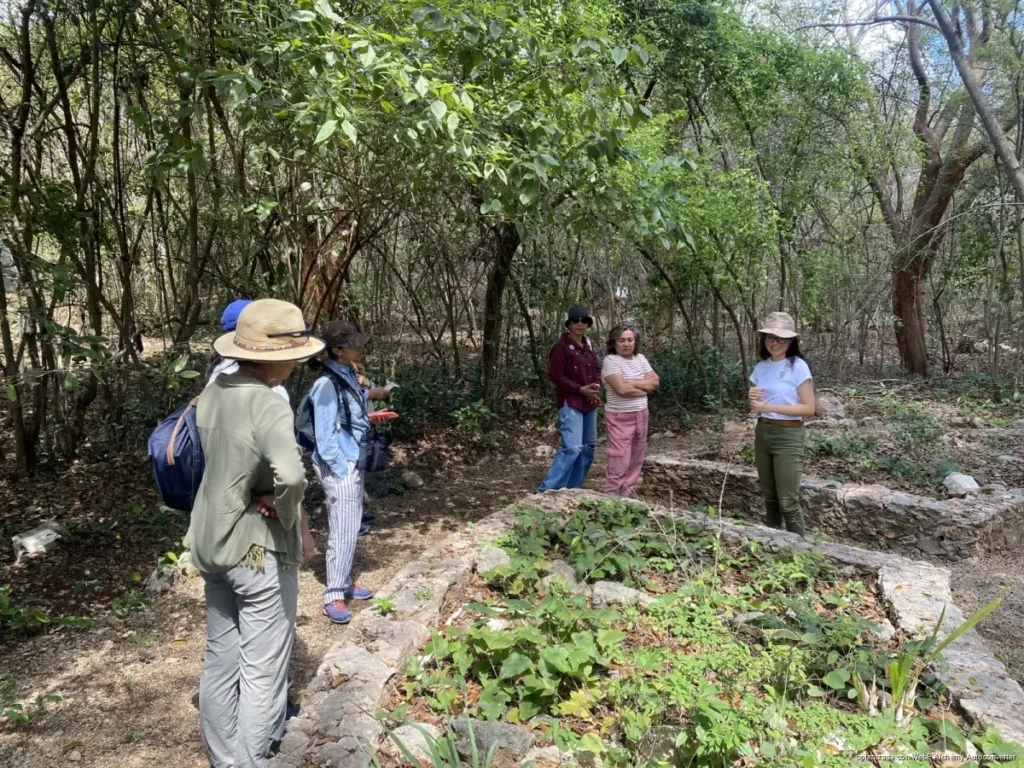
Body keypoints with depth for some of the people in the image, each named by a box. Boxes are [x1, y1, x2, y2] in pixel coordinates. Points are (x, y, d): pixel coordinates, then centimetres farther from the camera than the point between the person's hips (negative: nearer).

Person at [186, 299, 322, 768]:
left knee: (220, 661, 21)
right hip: (258, 549, -8)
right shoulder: (268, 406, -24)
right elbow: (290, 476, -41)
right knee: (263, 672, 7)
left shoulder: (212, 393, 1)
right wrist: (294, 520, -20)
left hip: (211, 544, 8)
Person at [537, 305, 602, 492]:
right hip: (571, 403, -8)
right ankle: (547, 491, -11)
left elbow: (596, 369, 18)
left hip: (590, 403, 8)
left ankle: (573, 487, 23)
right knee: (573, 447, -17)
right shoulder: (561, 346, -11)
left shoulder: (588, 345, 11)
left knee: (589, 446, 12)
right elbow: (555, 376, -15)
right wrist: (581, 389, -18)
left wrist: (596, 386, -4)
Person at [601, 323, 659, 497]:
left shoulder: (640, 358, 9)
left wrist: (632, 383, -12)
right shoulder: (610, 361, -12)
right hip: (620, 417, -7)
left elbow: (655, 382, 0)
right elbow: (622, 389, -22)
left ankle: (627, 494, 24)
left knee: (636, 459, 13)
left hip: (641, 415, 7)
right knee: (620, 460, -8)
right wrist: (644, 389, -8)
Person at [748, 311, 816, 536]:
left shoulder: (798, 366, -10)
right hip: (762, 433, 6)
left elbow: (809, 408, -14)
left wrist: (769, 406, -19)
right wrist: (752, 398, -8)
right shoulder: (761, 367, 7)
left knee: (788, 502, -5)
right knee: (769, 497, 13)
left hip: (788, 436, -6)